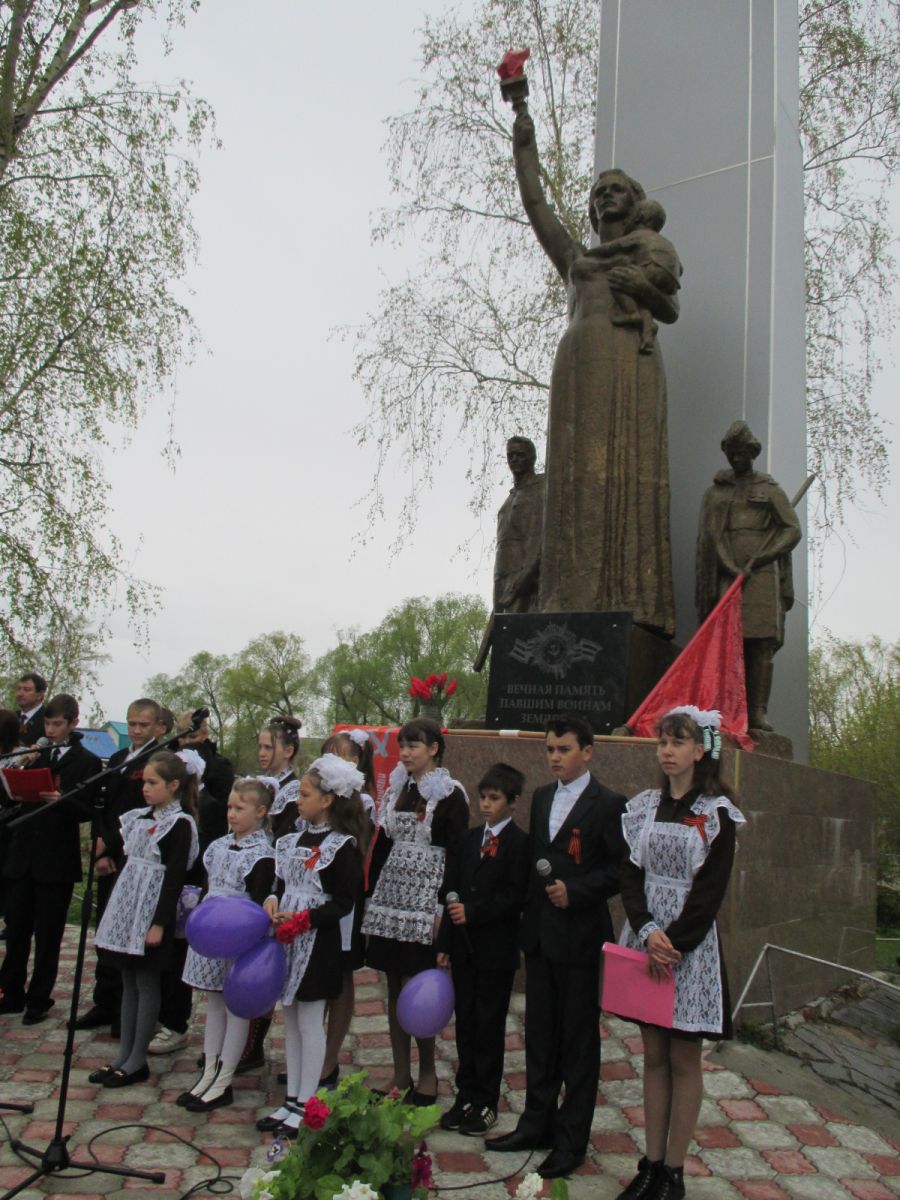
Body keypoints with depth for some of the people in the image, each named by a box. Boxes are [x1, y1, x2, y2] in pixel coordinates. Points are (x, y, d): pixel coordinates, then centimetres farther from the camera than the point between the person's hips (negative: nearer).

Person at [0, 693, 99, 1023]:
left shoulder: (88, 762, -2)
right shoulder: (36, 755, 11)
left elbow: (87, 811, -6)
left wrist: (61, 801, -25)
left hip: (57, 860, -4)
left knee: (48, 935, 5)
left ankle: (39, 1000, 17)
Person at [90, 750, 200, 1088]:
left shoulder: (180, 824, -13)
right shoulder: (140, 817, 11)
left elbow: (175, 878, -16)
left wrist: (160, 923, -19)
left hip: (152, 911, -8)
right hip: (128, 906, 8)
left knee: (146, 983, 1)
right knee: (128, 981, 13)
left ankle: (137, 1061, 11)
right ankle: (123, 1056, 21)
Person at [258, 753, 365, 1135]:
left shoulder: (343, 846, -13)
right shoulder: (294, 840, 8)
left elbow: (344, 902, -13)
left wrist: (303, 920, -20)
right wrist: (272, 901, -6)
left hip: (317, 942, -7)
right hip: (287, 940, 7)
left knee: (310, 1022, 2)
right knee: (290, 1020, 14)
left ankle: (305, 1106, 15)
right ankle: (291, 1100, 26)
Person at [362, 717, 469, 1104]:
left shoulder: (450, 794, -6)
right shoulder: (396, 788, 11)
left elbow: (457, 853, -8)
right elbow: (385, 843, 14)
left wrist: (444, 906, -14)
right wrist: (372, 897, 11)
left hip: (425, 900, -6)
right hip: (391, 895, 6)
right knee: (395, 988, 10)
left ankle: (427, 1074, 15)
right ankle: (400, 1073, 21)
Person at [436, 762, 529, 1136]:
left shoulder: (519, 843, -9)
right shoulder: (470, 838, 10)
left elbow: (515, 897, -15)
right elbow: (454, 890, 10)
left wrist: (472, 913, -20)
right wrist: (445, 943, 8)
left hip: (496, 950, -6)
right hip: (464, 947, 6)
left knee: (489, 1027, 5)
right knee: (465, 1023, 12)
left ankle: (485, 1104, 17)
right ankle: (466, 1097, 24)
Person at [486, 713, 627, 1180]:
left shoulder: (607, 804, -10)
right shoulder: (541, 798, 11)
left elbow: (620, 870, -11)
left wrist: (575, 892, -20)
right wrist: (530, 908, 8)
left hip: (580, 935, -6)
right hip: (538, 932, 6)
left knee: (579, 1039, 6)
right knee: (539, 1032, 16)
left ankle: (571, 1139, 18)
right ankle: (537, 1124, 30)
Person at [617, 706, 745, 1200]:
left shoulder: (716, 813, -6)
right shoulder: (644, 806, 5)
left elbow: (710, 889, -10)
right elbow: (630, 874, 2)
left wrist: (674, 942, -15)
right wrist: (648, 932, -12)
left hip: (691, 944, -4)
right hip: (645, 939, 4)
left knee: (684, 1059, 5)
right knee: (654, 1056, 11)